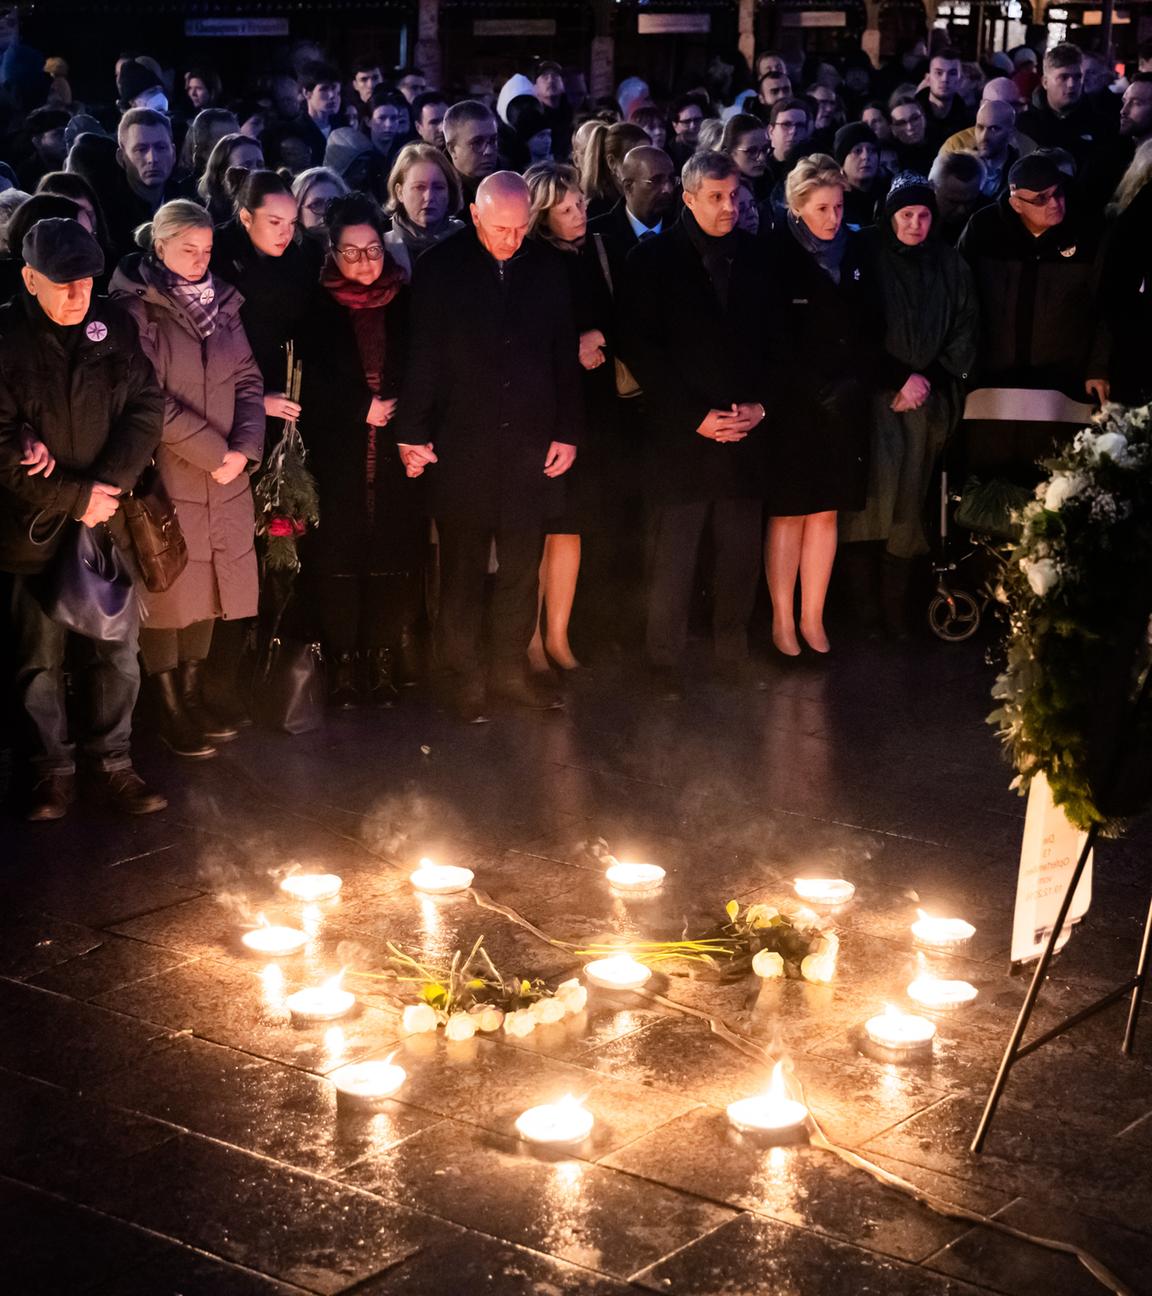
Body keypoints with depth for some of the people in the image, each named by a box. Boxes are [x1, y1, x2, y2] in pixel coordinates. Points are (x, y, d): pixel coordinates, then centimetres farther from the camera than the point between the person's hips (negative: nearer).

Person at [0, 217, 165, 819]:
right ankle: (53, 770, 22)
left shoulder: (114, 326, 0)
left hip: (110, 518, 2)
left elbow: (146, 408, -1)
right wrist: (76, 497, -14)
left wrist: (108, 483, -14)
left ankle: (113, 763, 21)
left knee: (117, 651, 7)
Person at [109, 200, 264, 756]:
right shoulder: (136, 309, -7)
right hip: (166, 476, -6)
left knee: (206, 589, 10)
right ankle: (170, 713, 9)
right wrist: (214, 452, -13)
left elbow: (248, 381, 10)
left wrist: (244, 448, -6)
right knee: (166, 591, 0)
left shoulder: (221, 304, 12)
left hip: (224, 478, 6)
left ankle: (192, 699, 22)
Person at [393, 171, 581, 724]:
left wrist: (568, 433, 6)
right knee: (462, 568, 5)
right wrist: (412, 434, -6)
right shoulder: (440, 268, -3)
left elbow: (566, 357, 10)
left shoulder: (547, 269, 6)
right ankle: (462, 677, 15)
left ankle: (511, 668, 22)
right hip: (461, 445, -3)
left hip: (531, 445, 3)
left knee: (522, 565, 9)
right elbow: (420, 356, -3)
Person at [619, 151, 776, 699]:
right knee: (673, 556, 0)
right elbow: (640, 349, -4)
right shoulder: (654, 259, -1)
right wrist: (696, 416, -10)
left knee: (741, 551, 4)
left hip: (745, 428, 3)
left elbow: (772, 341, 14)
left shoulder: (756, 256, 9)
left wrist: (760, 405, -1)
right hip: (679, 433, -3)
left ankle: (732, 650, 17)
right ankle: (665, 662, 10)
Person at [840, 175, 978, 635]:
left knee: (907, 504, 1)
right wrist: (898, 379, -7)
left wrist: (926, 378, -3)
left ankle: (895, 610, 5)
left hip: (926, 399, 3)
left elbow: (964, 331, 10)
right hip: (874, 393, -3)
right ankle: (864, 609, -9)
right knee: (871, 496, -14)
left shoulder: (950, 265, 9)